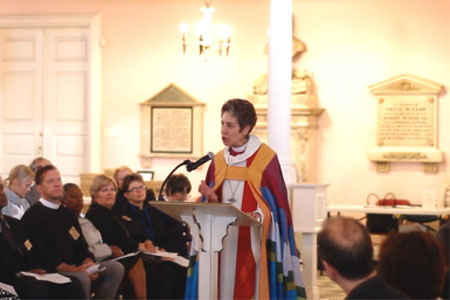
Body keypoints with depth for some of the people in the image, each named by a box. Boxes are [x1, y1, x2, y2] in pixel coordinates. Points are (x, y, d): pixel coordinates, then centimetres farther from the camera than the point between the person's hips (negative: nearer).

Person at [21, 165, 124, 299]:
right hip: (52, 272, -8)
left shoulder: (68, 214, 19)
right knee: (82, 278, -35)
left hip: (76, 269, 8)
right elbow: (42, 255, -15)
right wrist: (74, 269, -22)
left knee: (116, 268, -8)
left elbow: (81, 247, 16)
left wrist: (88, 263, -7)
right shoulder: (33, 216, -6)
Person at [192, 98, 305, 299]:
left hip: (252, 241, -5)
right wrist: (210, 198, -8)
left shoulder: (266, 158, -5)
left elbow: (277, 200, -6)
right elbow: (213, 201, 13)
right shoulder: (218, 160, 11)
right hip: (223, 239, 5)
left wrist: (261, 215, -23)